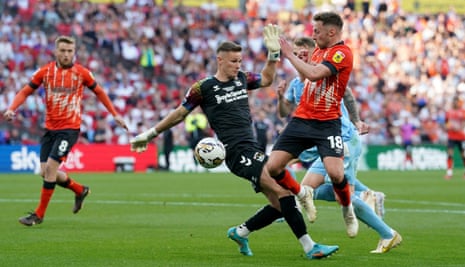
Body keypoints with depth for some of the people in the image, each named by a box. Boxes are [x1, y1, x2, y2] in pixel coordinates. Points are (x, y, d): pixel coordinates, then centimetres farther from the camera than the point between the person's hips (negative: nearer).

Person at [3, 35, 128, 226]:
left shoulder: (81, 73, -4)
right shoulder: (45, 72, 1)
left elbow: (99, 92, 11)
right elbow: (26, 91, 6)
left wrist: (115, 114, 11)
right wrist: (12, 109, -12)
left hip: (69, 127, -4)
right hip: (50, 128, 4)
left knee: (50, 168, -15)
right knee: (45, 172, 3)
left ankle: (39, 214, -5)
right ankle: (80, 190, 29)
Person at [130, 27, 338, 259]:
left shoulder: (242, 79, 15)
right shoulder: (204, 88, -1)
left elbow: (266, 79, 33)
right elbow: (179, 114, 9)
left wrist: (273, 53, 20)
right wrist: (150, 134, 14)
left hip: (252, 151, 8)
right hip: (236, 151, -8)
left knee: (279, 206, -1)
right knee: (281, 191, -23)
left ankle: (240, 233, 20)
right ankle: (309, 247, -25)